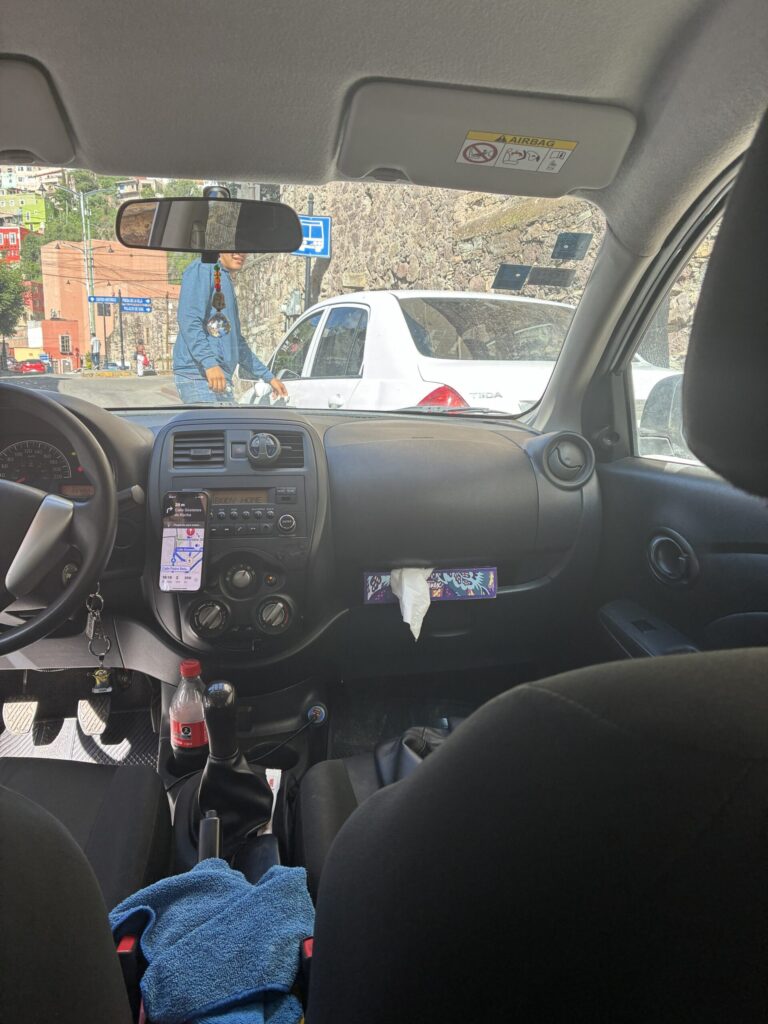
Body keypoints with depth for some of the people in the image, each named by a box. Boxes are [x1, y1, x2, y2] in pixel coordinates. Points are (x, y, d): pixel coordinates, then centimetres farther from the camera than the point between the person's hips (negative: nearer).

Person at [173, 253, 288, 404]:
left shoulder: (227, 283, 26)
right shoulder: (202, 268, -1)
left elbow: (237, 342, 31)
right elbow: (189, 320, -15)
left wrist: (269, 376, 31)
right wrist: (209, 362, -27)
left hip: (220, 377, 9)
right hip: (199, 376, -9)